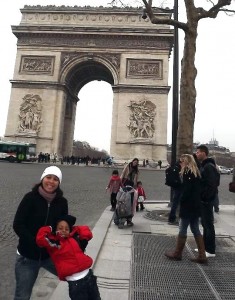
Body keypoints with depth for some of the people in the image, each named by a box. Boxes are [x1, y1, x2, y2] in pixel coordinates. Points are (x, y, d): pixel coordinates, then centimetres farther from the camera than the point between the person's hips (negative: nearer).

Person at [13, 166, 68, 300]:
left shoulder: (62, 202, -7)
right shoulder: (30, 198, -15)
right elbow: (18, 225, -17)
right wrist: (37, 242, -23)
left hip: (51, 255, 3)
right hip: (27, 256, -2)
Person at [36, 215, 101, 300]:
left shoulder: (74, 238, 8)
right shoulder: (53, 243, -7)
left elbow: (87, 233, 15)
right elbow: (40, 239, -23)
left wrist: (74, 229, 5)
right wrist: (49, 229, -7)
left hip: (88, 275, 5)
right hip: (74, 283, -5)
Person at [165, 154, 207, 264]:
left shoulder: (187, 171, -14)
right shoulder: (196, 172, 13)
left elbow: (186, 189, -20)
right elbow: (197, 189, 15)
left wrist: (181, 200, -9)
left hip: (188, 205, -9)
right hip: (195, 205, 9)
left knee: (182, 229, 2)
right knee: (195, 229, 14)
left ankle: (177, 254, 15)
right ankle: (202, 256, 19)